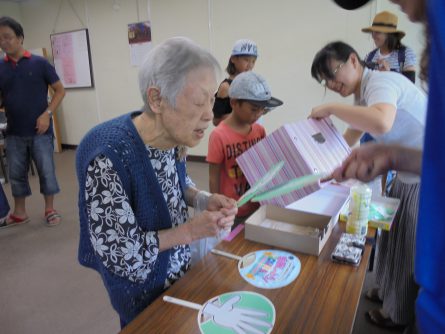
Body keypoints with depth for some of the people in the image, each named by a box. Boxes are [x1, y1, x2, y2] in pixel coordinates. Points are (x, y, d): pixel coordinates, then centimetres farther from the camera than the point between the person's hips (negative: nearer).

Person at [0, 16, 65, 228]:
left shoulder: (39, 63, -4)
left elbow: (60, 90, -2)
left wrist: (47, 114, -12)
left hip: (40, 131, -3)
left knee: (46, 171, 5)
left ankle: (50, 210, 21)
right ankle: (19, 213, 28)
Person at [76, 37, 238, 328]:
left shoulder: (174, 137, -13)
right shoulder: (107, 156, -35)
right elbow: (118, 251, -26)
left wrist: (205, 199, -13)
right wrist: (192, 231, -25)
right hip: (143, 283, -6)